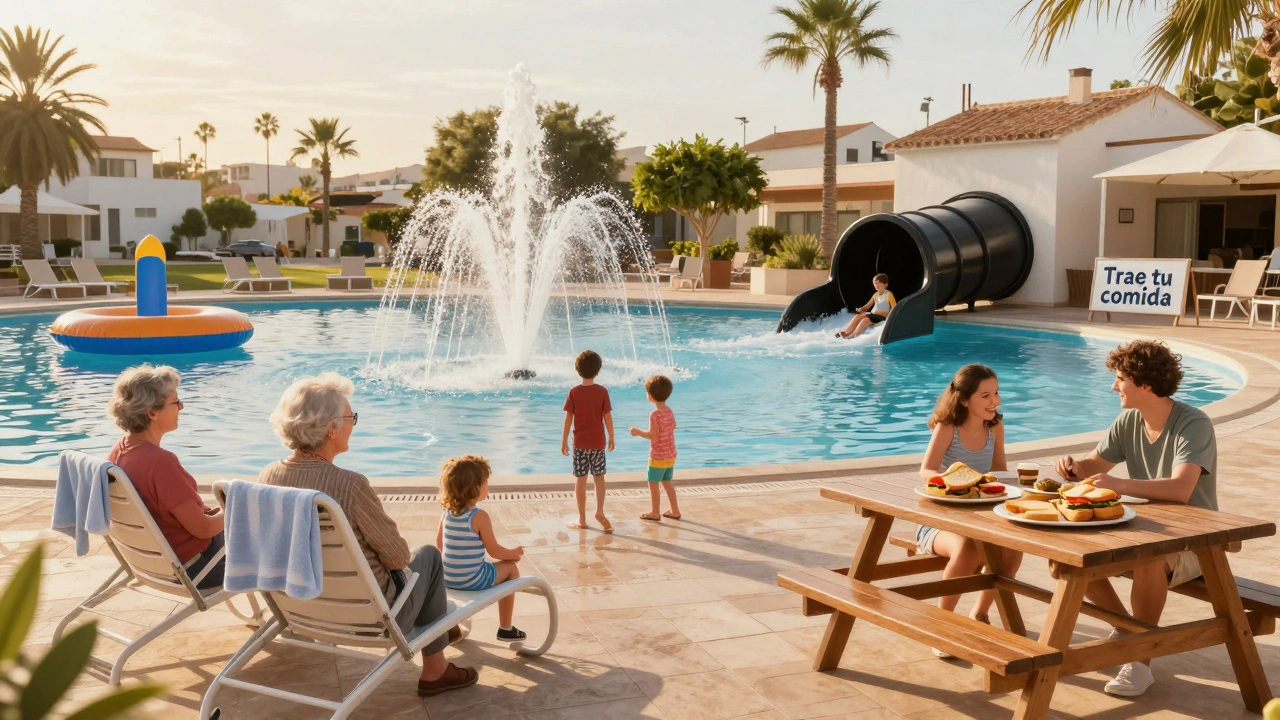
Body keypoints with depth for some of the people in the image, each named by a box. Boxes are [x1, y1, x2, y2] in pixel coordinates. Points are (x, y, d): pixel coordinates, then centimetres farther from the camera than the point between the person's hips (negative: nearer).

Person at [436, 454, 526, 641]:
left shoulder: (447, 513, 0)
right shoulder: (480, 517, -19)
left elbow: (439, 545, 12)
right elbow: (494, 551, -13)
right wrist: (514, 553, 5)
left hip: (446, 580, 7)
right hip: (472, 581, -7)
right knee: (511, 568, 13)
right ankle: (505, 628, 19)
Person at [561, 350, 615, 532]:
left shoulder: (574, 392, -7)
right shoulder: (602, 391, -6)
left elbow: (569, 418, -6)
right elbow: (608, 417, -4)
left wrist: (564, 440, 2)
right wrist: (611, 437, 9)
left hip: (580, 442, -1)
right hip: (598, 441, 1)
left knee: (580, 479, 5)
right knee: (599, 476, 15)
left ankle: (582, 519, 9)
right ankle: (599, 511, 3)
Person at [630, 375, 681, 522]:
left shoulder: (655, 414, -21)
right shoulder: (669, 411, 2)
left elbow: (652, 435, -25)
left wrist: (638, 432, -13)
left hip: (658, 457, -8)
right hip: (671, 455, 8)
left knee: (653, 483, 5)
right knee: (667, 482, 18)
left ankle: (655, 513, 11)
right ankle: (675, 511, 22)